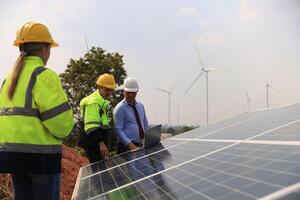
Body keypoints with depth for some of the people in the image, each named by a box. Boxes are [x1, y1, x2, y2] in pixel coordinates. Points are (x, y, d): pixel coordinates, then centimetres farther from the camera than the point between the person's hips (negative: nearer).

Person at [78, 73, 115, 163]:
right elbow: (91, 126, -26)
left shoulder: (103, 100, 16)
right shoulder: (93, 102, -16)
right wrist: (101, 143, -34)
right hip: (93, 142, -10)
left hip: (99, 142, 10)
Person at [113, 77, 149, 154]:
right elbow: (118, 130, -13)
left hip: (140, 146, 6)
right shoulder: (120, 108, -7)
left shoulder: (140, 106, 12)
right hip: (126, 147, -6)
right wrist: (130, 145, -21)